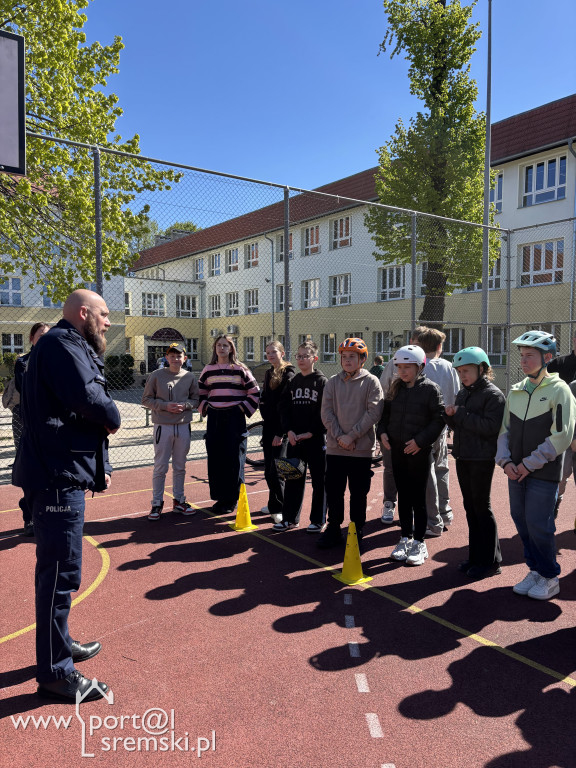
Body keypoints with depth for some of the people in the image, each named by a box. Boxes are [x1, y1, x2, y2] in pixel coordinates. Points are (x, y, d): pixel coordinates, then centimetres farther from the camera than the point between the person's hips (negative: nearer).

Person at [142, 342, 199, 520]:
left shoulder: (190, 377, 5)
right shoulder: (156, 376, -2)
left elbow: (195, 399, 11)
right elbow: (146, 399, -1)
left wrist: (184, 405, -10)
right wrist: (165, 405, -15)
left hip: (183, 427, 3)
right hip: (163, 426, -3)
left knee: (180, 467, 12)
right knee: (160, 467, 1)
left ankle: (178, 501, 24)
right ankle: (157, 504, 13)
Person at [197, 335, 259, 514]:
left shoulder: (240, 369, 0)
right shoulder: (208, 370, 10)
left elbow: (254, 392, 2)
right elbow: (200, 392, 22)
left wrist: (244, 408, -3)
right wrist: (204, 407, 8)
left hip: (235, 418, -3)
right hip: (214, 419, 4)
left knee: (234, 459, -1)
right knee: (215, 459, 5)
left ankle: (231, 500, 9)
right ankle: (219, 497, 17)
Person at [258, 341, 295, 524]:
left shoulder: (288, 374, -11)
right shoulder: (268, 373, 14)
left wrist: (281, 432, -18)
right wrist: (264, 415, 9)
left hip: (281, 428, -8)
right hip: (268, 426, 8)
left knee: (276, 469, -7)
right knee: (268, 469, 12)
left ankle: (279, 508, 3)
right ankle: (273, 504, 24)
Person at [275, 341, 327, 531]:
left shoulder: (322, 381, -4)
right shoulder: (293, 382, 11)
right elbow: (284, 407, 8)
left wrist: (311, 432, -15)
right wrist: (289, 430, -6)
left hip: (316, 438, -5)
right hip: (294, 438, 5)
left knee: (319, 480, 4)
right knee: (292, 478, 10)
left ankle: (318, 520, 16)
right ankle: (290, 519, 21)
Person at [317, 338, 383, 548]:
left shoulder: (371, 382, -2)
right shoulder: (333, 382, 6)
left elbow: (374, 412, -10)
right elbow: (326, 413, 2)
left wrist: (352, 436, -15)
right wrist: (339, 436, -11)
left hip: (362, 448, -2)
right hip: (335, 447, 3)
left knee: (358, 493, 8)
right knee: (333, 491, 9)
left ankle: (357, 530, 23)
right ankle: (333, 529, 23)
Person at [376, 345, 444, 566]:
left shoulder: (430, 388, -8)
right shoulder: (395, 387, 8)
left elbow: (439, 418, -11)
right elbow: (385, 412, 17)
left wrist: (420, 441, -17)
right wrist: (382, 432, 0)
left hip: (419, 450, -5)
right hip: (397, 448, 5)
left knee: (418, 497, 2)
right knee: (403, 495, 12)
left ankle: (419, 543, 14)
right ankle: (405, 538, 24)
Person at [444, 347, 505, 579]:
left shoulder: (493, 394, -11)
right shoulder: (463, 393, 13)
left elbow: (490, 426, -22)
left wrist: (461, 414, -20)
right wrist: (450, 415, -4)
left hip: (482, 459, -8)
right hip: (462, 456, 8)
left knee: (481, 507, -1)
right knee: (470, 506, 13)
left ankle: (491, 561, 12)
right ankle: (476, 556, 24)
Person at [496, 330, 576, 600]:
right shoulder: (515, 391, 10)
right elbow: (505, 429, 12)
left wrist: (530, 464, -14)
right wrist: (506, 461, -3)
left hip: (543, 472, -6)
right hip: (516, 470, 6)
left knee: (539, 524, -3)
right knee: (521, 520, 11)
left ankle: (550, 578, 17)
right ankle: (535, 570, 28)